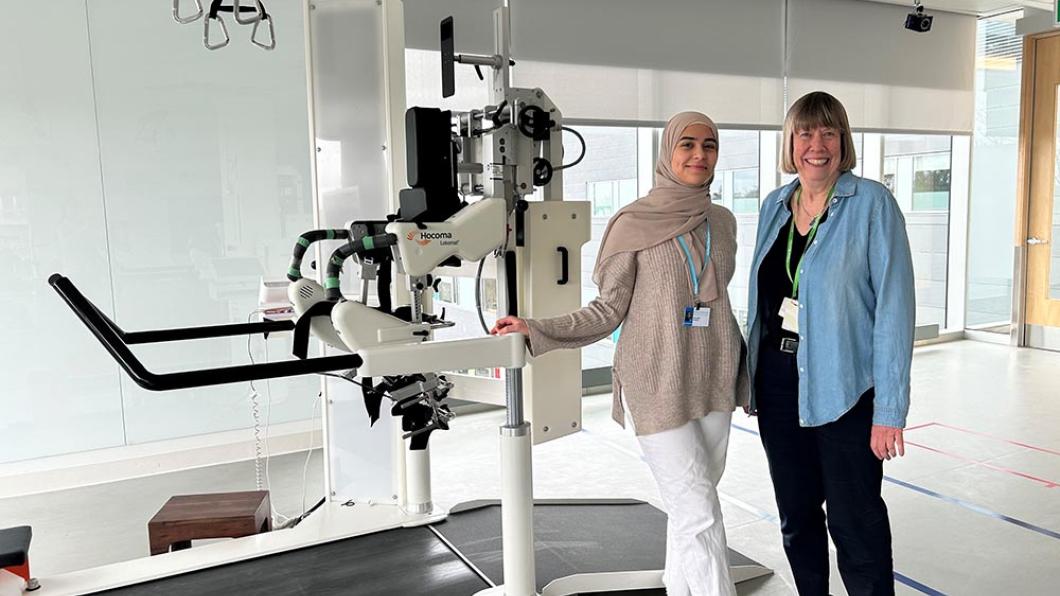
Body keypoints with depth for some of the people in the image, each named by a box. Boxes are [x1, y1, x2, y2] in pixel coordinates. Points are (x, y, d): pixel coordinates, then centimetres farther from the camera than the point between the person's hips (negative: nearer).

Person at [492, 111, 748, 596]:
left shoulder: (721, 220, 7)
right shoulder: (632, 223, -9)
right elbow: (609, 310, -5)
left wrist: (742, 367, 21)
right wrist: (534, 331, -13)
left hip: (713, 382, 5)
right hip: (658, 387, -5)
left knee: (691, 506, 12)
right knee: (700, 514, -4)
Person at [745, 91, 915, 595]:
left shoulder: (872, 204, -10)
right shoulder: (774, 205, 7)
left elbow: (894, 305, -13)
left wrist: (890, 409, -16)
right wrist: (752, 378, 11)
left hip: (844, 385, -5)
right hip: (778, 383, 5)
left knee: (855, 521, 4)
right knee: (796, 515, 17)